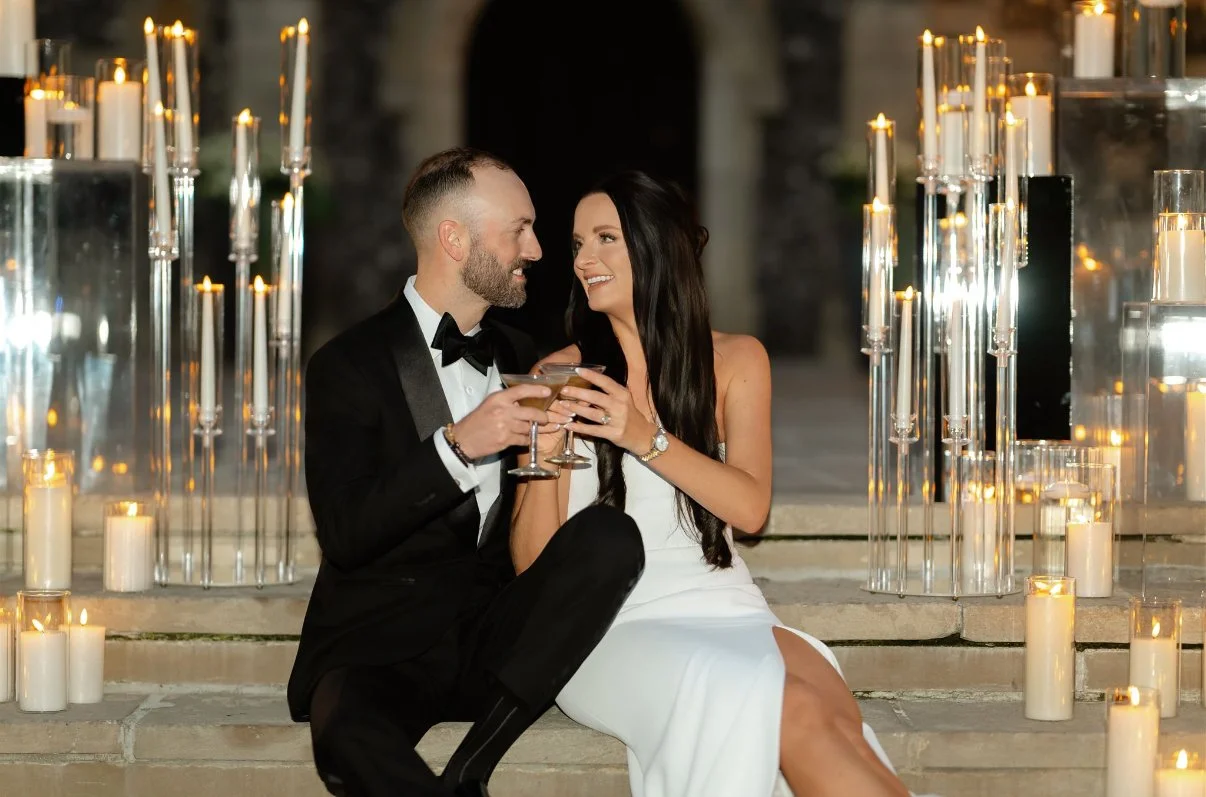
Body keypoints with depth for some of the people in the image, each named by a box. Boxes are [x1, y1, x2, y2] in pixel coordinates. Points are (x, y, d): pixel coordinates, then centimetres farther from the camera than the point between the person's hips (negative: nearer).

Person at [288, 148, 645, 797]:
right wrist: (456, 446, -24)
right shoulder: (349, 366, -2)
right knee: (349, 733, -41)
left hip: (496, 642, 6)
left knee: (611, 535, -24)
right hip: (380, 645, -6)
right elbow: (345, 535, -14)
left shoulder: (518, 357, 17)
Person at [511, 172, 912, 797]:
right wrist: (545, 456, -13)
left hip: (720, 606, 2)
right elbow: (533, 562, 4)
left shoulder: (734, 362, 13)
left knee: (831, 714, -33)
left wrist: (647, 438, -14)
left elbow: (750, 507, -2)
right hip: (610, 625, -2)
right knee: (796, 711, -33)